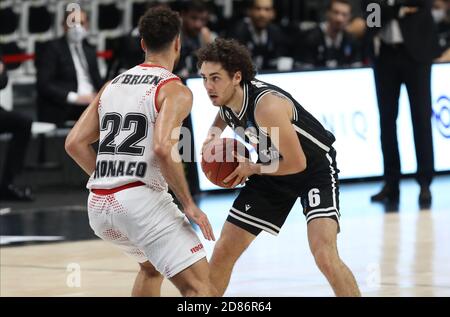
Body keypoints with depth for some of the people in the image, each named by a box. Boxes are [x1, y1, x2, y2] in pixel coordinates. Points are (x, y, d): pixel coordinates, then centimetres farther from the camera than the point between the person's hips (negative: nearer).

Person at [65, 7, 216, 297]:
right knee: (200, 286, -8)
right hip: (140, 200, -8)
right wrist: (189, 205, -13)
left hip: (99, 207, 8)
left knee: (152, 268, 32)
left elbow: (75, 143, 13)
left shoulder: (112, 85, 17)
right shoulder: (176, 91, -4)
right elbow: (162, 148, -20)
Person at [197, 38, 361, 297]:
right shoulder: (223, 96, -12)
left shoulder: (267, 105, -34)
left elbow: (297, 163, -28)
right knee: (223, 252, 6)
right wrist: (214, 133, -5)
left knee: (325, 255, -27)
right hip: (273, 169, 8)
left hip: (315, 167, -7)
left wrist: (253, 169, -15)